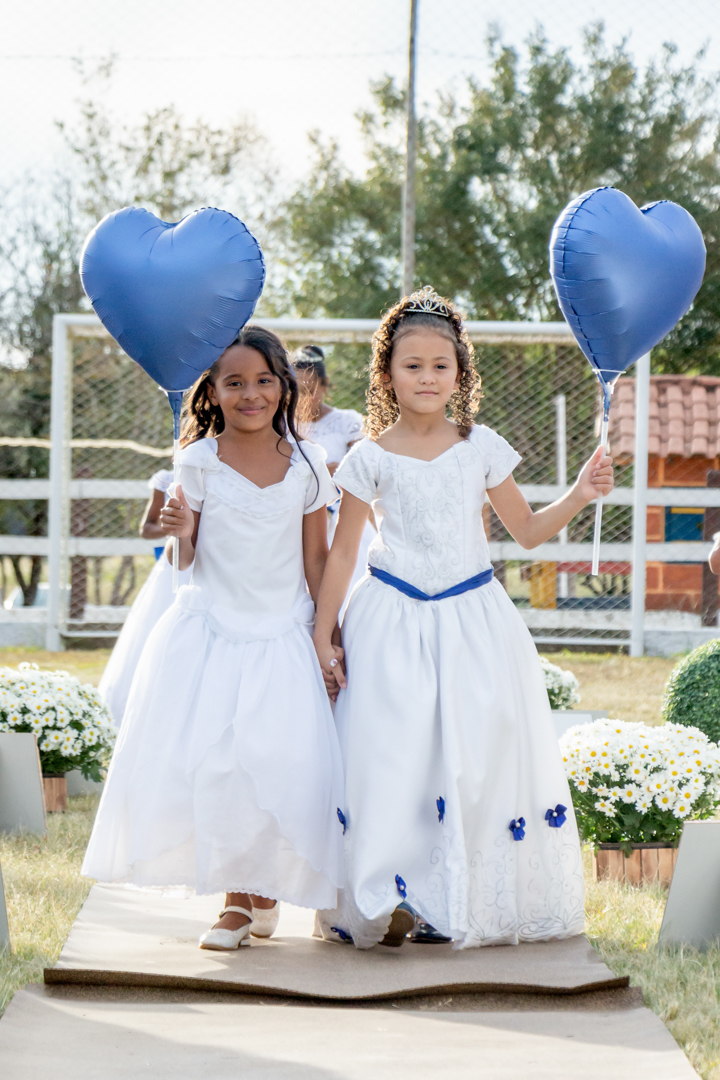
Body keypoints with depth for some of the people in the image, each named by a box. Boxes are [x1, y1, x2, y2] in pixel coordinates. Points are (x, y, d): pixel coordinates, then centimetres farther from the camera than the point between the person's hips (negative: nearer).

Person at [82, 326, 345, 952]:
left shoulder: (307, 465, 2)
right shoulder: (200, 462, -1)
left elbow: (317, 559, 7)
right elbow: (188, 560, 4)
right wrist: (182, 534, -18)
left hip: (282, 637, 0)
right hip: (209, 632, 0)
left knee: (284, 767, -10)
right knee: (206, 763, -8)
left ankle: (265, 886, 13)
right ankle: (235, 897, 9)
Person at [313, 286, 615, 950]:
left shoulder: (482, 448, 5)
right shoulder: (371, 458, 0)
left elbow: (527, 530, 13)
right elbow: (343, 552, 5)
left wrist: (580, 496, -2)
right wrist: (323, 633, 3)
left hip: (473, 621, 2)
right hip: (393, 625, -2)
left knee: (480, 758, -3)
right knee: (392, 760, -10)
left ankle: (472, 905, 7)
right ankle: (386, 902, -3)